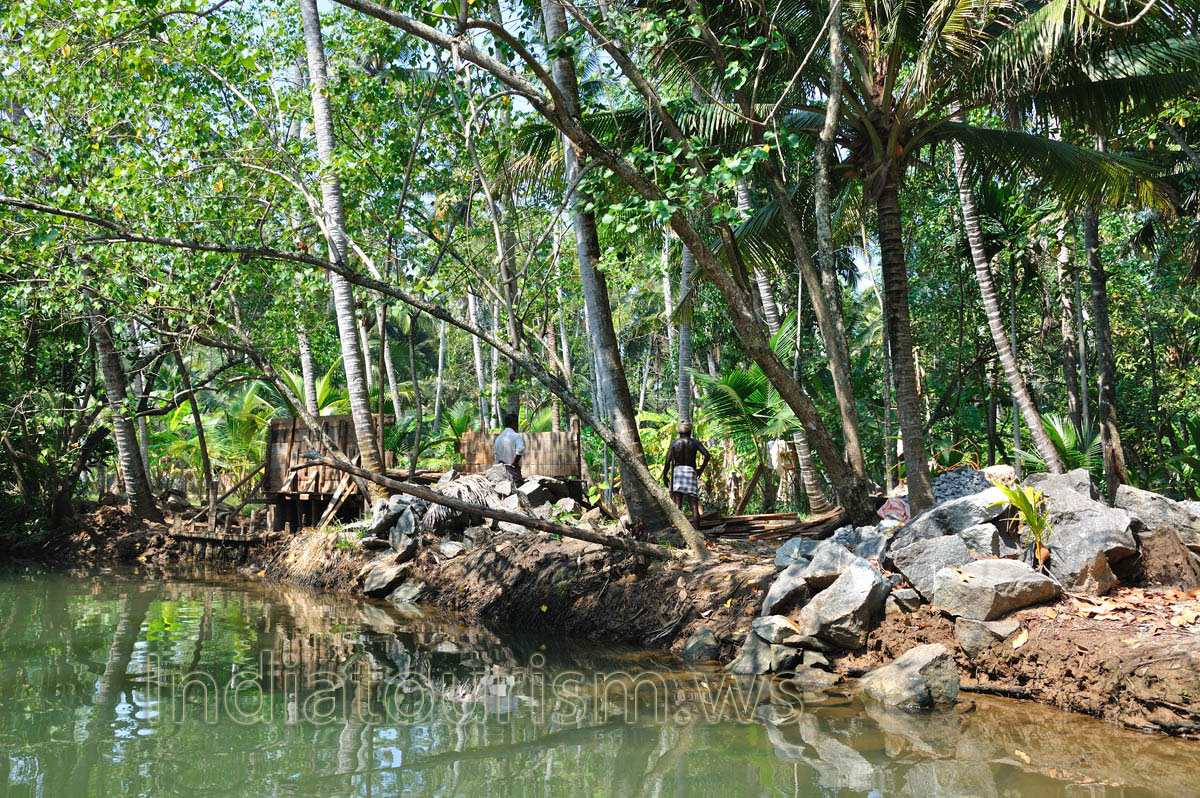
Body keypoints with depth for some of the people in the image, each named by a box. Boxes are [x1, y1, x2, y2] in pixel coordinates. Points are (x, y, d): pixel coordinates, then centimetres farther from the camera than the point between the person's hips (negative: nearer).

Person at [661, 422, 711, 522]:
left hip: (677, 470, 0)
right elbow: (707, 455, -6)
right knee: (694, 505, 1)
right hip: (691, 471, 0)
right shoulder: (695, 442, 6)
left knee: (677, 504, -7)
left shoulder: (674, 443, 6)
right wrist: (701, 469, 6)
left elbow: (668, 462, -2)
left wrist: (665, 476, 8)